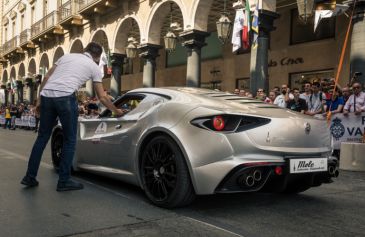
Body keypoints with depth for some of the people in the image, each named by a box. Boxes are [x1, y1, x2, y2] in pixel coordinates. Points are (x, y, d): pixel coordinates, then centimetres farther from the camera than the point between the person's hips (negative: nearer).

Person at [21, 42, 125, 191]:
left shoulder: (67, 56, 25)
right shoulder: (94, 67, 15)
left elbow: (47, 77, 19)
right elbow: (102, 97, 17)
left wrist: (39, 99, 22)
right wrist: (116, 111, 30)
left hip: (47, 95, 5)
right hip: (65, 97, -5)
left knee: (43, 137, 15)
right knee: (70, 140, 7)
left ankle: (30, 177, 21)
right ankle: (64, 181, 9)